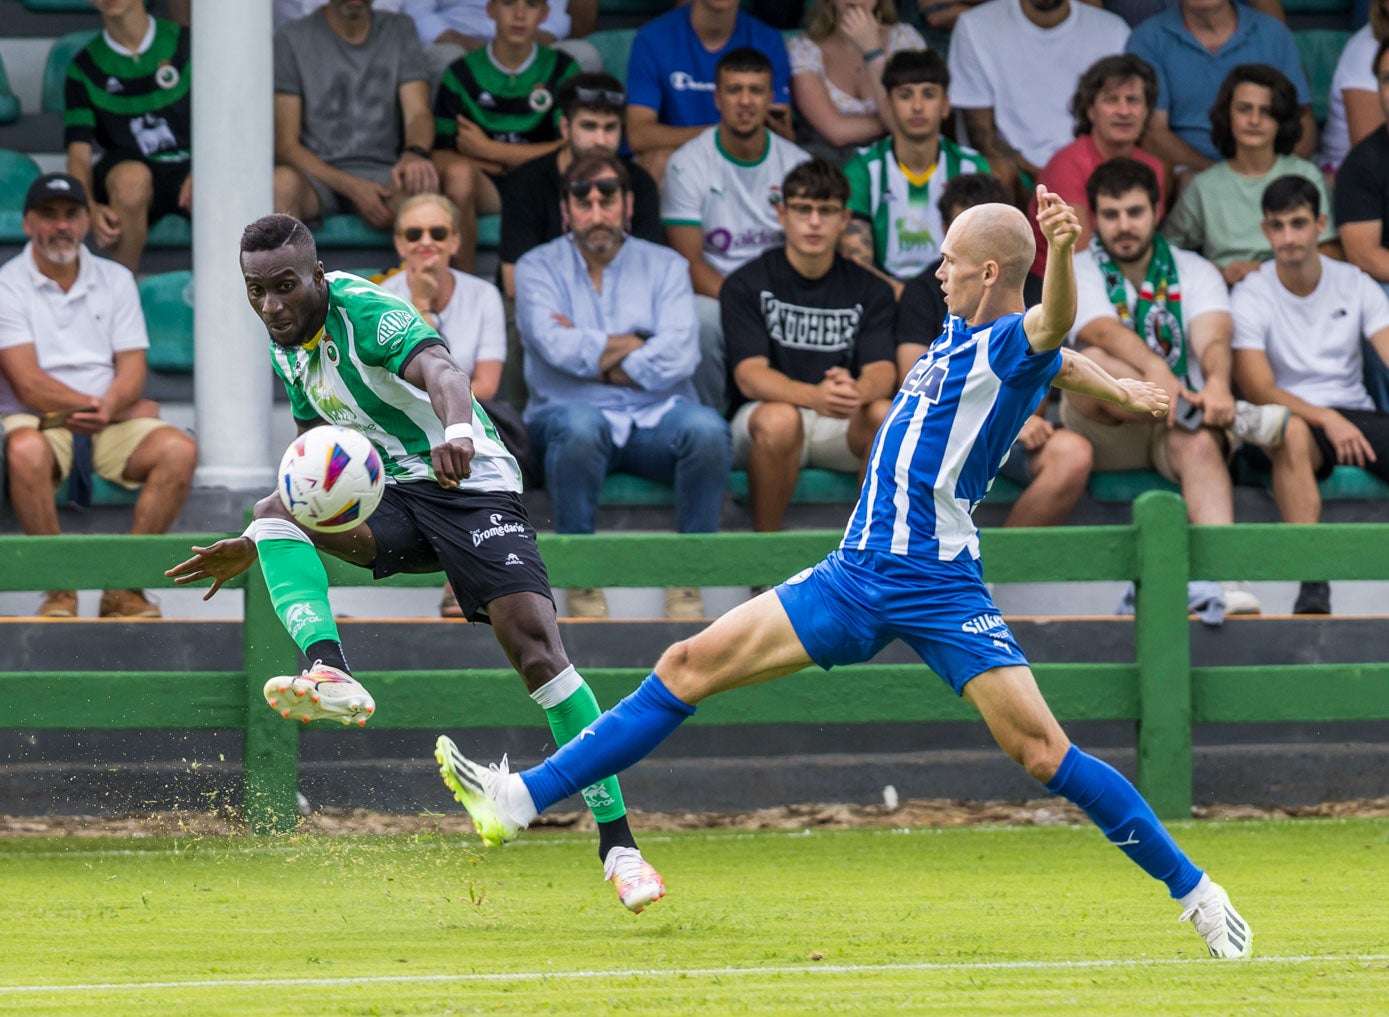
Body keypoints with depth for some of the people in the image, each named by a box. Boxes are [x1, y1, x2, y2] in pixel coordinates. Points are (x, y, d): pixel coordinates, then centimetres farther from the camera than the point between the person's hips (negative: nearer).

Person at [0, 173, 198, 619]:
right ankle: (58, 590, -26)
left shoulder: (115, 279, 14)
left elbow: (132, 369, 6)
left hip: (112, 423, 4)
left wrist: (107, 408, -18)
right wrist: (110, 408, -11)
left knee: (178, 449, -24)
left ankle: (126, 587, -21)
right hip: (38, 422, -4)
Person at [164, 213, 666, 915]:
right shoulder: (287, 347, 9)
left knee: (535, 645, -22)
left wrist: (456, 430, -60)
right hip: (392, 495, 7)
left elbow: (437, 369, -38)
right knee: (274, 509, -22)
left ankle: (617, 842, -19)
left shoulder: (367, 312, -17)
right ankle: (330, 676, -42)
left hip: (471, 486, -7)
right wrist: (255, 546, 20)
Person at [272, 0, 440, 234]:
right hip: (318, 175, -1)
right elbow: (285, 146, -2)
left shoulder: (400, 31, 13)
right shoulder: (292, 39, 3)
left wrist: (415, 153, -24)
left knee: (420, 190, -36)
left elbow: (418, 113, 2)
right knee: (283, 182, -39)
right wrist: (351, 187, -17)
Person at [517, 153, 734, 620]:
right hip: (569, 411, -2)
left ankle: (687, 581, -22)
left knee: (707, 428, -31)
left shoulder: (664, 266, 12)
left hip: (655, 417, 2)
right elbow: (559, 348, -10)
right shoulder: (538, 267, 9)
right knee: (579, 424, -38)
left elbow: (677, 359, -5)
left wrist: (595, 356, -6)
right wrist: (638, 345, -2)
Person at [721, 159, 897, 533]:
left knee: (884, 414, -30)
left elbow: (882, 370, -5)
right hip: (764, 413, -2)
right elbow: (750, 375, -13)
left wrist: (857, 391, -33)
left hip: (842, 427, 2)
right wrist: (815, 397, -34)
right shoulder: (745, 285, 0)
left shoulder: (869, 290, 8)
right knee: (780, 419, -37)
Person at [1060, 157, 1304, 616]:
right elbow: (1103, 330, -20)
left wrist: (1217, 382, -39)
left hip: (1176, 428, 0)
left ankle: (1225, 578, -56)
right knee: (1089, 364, -32)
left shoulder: (1194, 272, 8)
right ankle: (1234, 416, -36)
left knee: (1200, 444, -36)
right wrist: (1155, 370, -42)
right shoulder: (1077, 273, 3)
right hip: (1106, 435, 0)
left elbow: (1213, 337, -13)